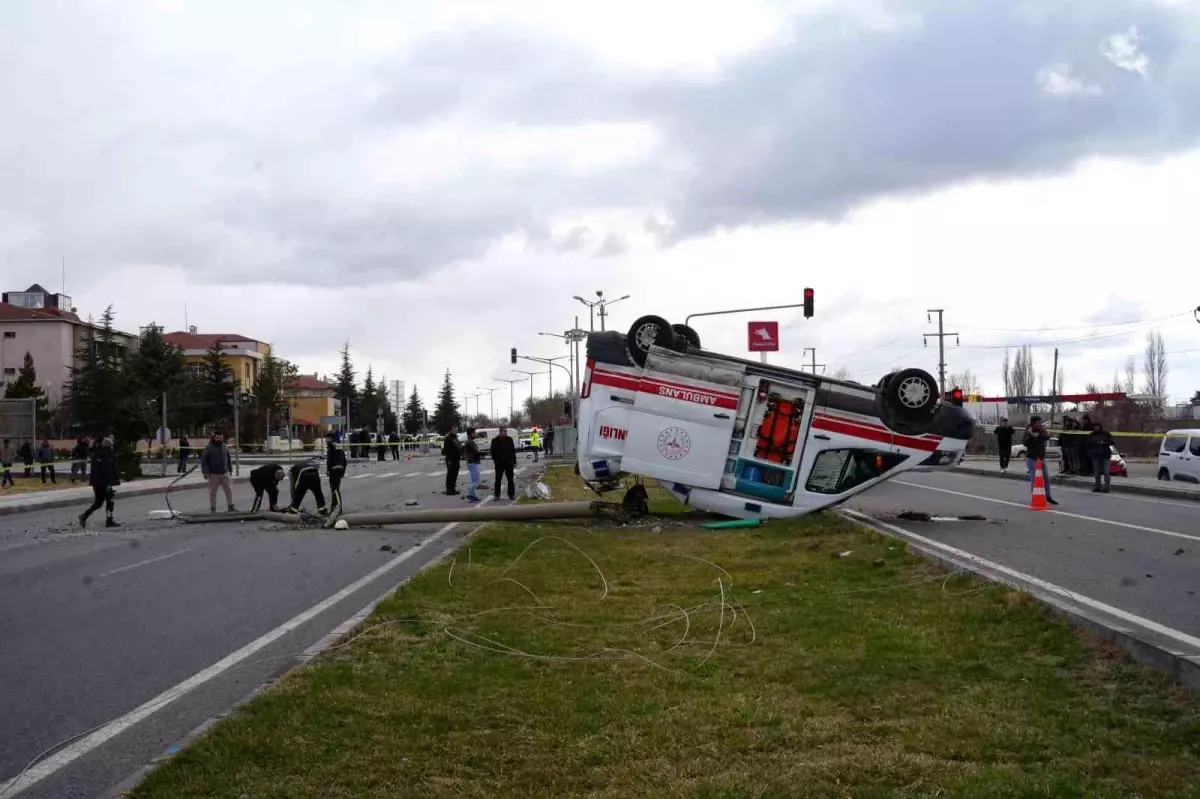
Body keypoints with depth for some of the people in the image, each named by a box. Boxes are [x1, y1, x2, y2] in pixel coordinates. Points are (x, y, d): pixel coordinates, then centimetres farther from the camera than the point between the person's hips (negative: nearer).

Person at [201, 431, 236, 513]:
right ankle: (213, 508, 13)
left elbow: (229, 459, 16)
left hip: (224, 473, 4)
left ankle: (231, 506, 14)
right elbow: (203, 460, -8)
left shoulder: (224, 447, 7)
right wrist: (205, 472, -13)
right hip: (213, 474, -4)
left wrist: (230, 469, 13)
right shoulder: (208, 447, -7)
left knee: (229, 490, 5)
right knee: (212, 492, 4)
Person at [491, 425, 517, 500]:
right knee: (498, 479, 3)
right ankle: (497, 495, 9)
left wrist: (514, 462, 8)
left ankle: (511, 494, 11)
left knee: (510, 479, 4)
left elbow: (513, 451, 10)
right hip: (499, 463, -2)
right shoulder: (495, 440, -1)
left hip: (509, 463, 2)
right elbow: (493, 451, -1)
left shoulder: (509, 439, 7)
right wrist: (495, 460, -11)